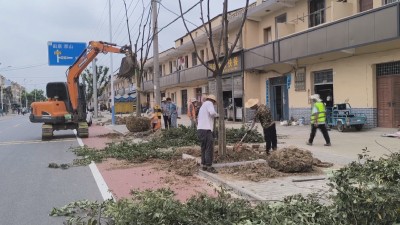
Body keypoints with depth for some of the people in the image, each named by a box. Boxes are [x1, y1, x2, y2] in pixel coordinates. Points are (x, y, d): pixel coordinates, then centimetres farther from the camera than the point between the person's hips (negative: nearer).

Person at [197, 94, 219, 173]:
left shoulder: (203, 105, 26)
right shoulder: (209, 103, -2)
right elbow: (212, 112, -20)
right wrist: (217, 114, 0)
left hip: (200, 129, 10)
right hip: (206, 129, -10)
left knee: (204, 148, 13)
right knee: (209, 148, -8)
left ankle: (204, 165, 17)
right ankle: (209, 166, -6)